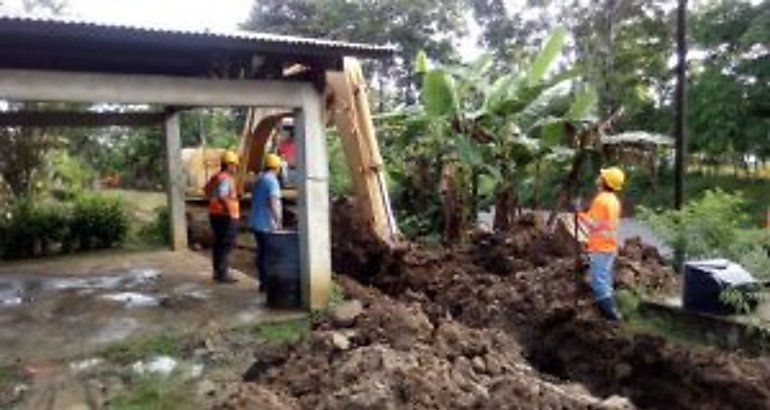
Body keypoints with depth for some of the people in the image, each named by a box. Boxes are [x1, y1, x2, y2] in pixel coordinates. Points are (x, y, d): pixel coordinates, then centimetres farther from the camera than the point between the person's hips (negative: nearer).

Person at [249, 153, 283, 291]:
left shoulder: (258, 180, 13)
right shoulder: (272, 181, -14)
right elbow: (273, 204, -23)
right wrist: (279, 222, -19)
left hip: (255, 223, 9)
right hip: (267, 224, -9)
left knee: (261, 253, 13)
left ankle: (263, 282, 19)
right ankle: (267, 283, -1)